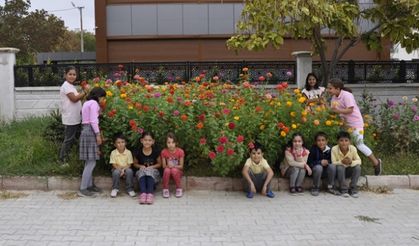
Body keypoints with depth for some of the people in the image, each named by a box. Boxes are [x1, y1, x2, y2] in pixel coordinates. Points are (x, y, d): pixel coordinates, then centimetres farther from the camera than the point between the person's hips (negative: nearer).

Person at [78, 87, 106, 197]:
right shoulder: (94, 103, -9)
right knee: (91, 162, -10)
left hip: (85, 130, 10)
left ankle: (89, 185, 18)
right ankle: (83, 189, -10)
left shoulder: (86, 103, 20)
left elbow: (89, 119, 15)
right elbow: (93, 121, -16)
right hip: (91, 131, -10)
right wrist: (98, 134, -15)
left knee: (89, 161, 13)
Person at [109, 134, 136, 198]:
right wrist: (120, 169, -23)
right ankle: (115, 189, -9)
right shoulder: (113, 153, -9)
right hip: (117, 169, 0)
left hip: (126, 168, 0)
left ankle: (130, 189, -15)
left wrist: (123, 169, -23)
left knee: (129, 171, -32)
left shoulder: (128, 152, -9)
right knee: (116, 172, -34)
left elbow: (129, 164, -7)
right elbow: (114, 164, -8)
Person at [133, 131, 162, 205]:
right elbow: (135, 164, 9)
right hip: (142, 172, 1)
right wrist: (141, 166, -11)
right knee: (142, 171, -32)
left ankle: (150, 193, -42)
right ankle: (142, 193, -43)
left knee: (149, 172, -33)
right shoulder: (138, 152, -5)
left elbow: (159, 164, 4)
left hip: (153, 171, -1)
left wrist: (152, 167, -14)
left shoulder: (156, 151, -6)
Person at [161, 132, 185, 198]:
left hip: (177, 171, -1)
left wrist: (174, 166, -25)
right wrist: (168, 166, -25)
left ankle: (179, 189, -13)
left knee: (174, 170, -34)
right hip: (167, 172, 1)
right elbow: (164, 166, -3)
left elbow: (181, 166, -7)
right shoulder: (164, 152, -9)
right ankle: (165, 189, -15)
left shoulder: (180, 151, -12)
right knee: (167, 170, -33)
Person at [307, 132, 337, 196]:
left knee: (332, 166, -25)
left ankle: (330, 187, -8)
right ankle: (315, 188, -17)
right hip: (315, 169, -3)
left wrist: (327, 162, -18)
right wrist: (320, 162, -24)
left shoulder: (329, 150, -4)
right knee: (318, 167, -35)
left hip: (326, 172, 3)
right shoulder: (313, 150, -12)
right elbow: (309, 162, -15)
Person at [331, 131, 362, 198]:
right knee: (340, 167, -33)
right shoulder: (334, 149, -21)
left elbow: (359, 161, -15)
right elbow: (333, 163, -20)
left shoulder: (353, 148, -17)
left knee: (358, 167, -25)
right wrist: (341, 162, -40)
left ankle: (353, 189, -13)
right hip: (339, 171, -2)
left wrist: (351, 162, -36)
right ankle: (344, 190, -20)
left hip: (349, 170, 2)